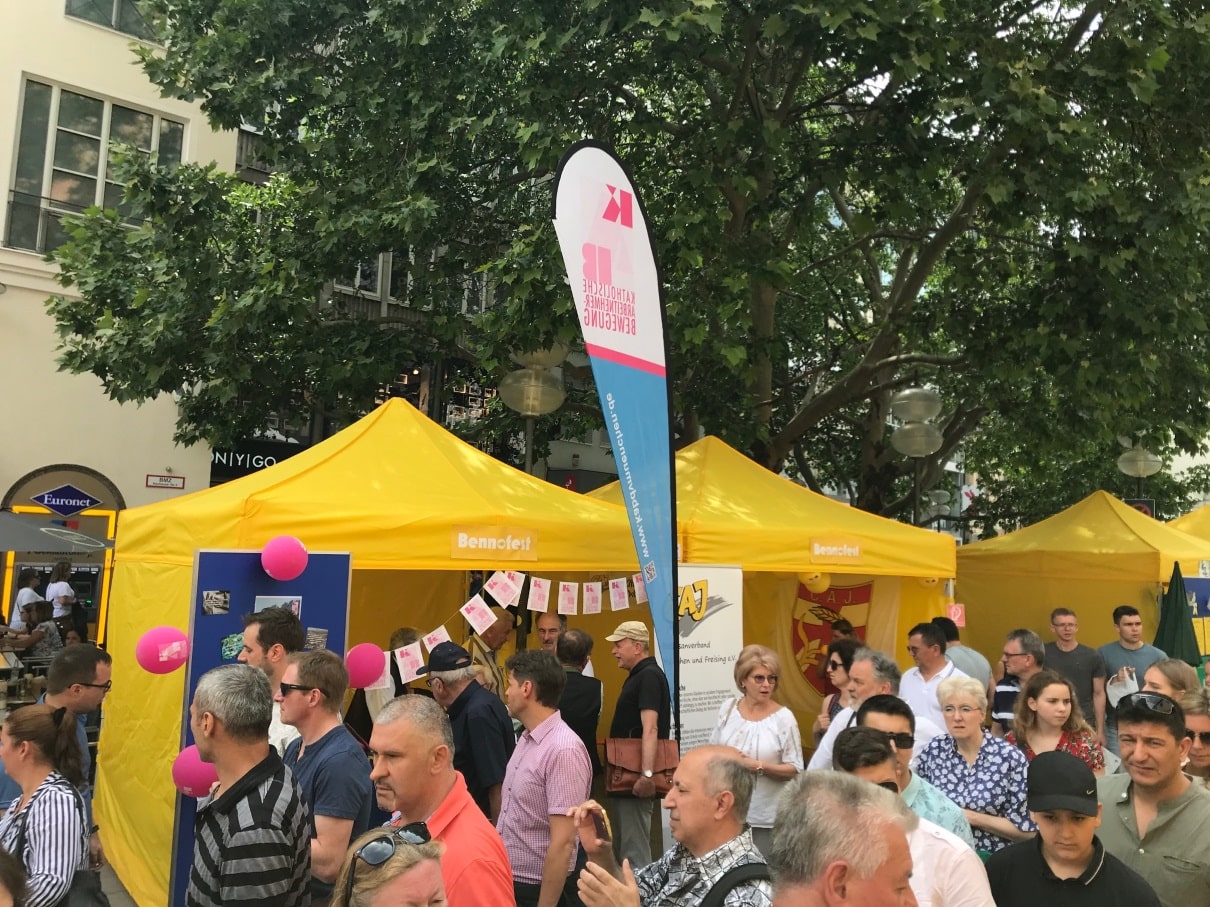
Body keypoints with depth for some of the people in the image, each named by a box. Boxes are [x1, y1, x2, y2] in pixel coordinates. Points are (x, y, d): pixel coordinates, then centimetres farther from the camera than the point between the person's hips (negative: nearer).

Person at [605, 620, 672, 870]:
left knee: (634, 852, -6)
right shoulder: (637, 676, 16)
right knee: (626, 847, 18)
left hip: (635, 781, -11)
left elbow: (650, 729, -27)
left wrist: (647, 774, -34)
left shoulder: (649, 676, -16)